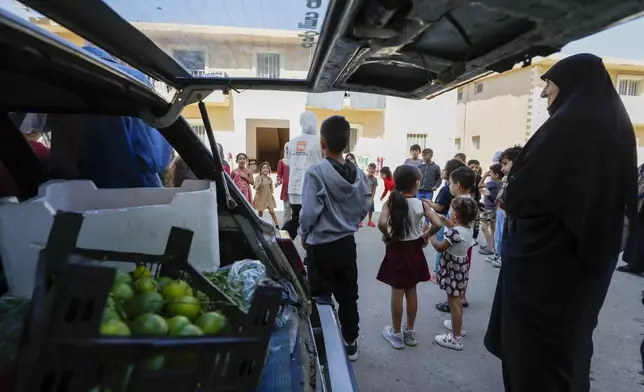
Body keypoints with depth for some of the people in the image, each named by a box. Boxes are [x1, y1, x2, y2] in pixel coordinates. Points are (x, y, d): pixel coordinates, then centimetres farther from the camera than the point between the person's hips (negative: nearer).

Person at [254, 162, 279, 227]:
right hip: (260, 197, -2)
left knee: (272, 211, -4)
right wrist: (261, 182, -26)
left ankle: (277, 225, 2)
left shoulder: (270, 179, 4)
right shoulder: (258, 178, -6)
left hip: (269, 197, 2)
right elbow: (256, 188, -14)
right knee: (260, 211, 2)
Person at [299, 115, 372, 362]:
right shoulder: (358, 174, -3)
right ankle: (350, 343, 32)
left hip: (321, 246, -5)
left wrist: (304, 235, 0)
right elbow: (366, 207, 3)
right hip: (347, 244, 5)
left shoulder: (316, 173, -19)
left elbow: (309, 212, -18)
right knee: (348, 296, 17)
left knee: (321, 297, 11)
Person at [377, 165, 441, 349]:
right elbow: (437, 224, -14)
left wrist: (388, 235, -9)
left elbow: (382, 223, -28)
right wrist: (425, 236, 2)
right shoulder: (421, 204, -7)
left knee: (397, 293, 8)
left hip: (396, 250, -2)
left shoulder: (390, 202, -12)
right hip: (414, 250, 2)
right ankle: (410, 332, 30)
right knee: (411, 292, 16)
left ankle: (397, 334, 22)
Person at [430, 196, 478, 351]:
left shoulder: (455, 232, -29)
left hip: (453, 269, -9)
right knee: (456, 300, 26)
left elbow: (440, 248, -18)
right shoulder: (467, 228, -2)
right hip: (461, 266, 9)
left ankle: (456, 338, 12)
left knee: (453, 302, 2)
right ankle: (457, 325, 44)